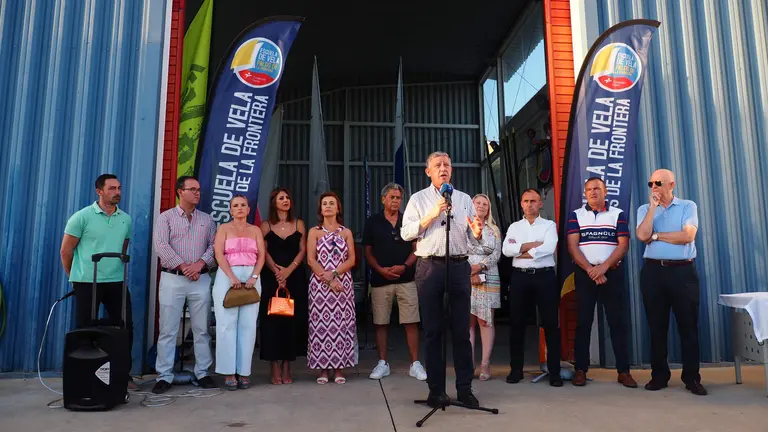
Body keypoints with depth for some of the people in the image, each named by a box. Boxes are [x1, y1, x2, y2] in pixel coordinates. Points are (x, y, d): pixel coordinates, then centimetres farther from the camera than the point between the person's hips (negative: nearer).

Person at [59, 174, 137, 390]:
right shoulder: (82, 217, -6)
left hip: (117, 282, 4)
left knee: (125, 327, 4)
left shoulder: (126, 219, 7)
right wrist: (76, 278, 6)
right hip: (87, 282, -4)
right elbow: (65, 251, -1)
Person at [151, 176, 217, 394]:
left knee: (201, 329, 6)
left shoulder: (207, 219, 12)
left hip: (201, 280, 3)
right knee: (168, 330, 1)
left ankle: (202, 373, 15)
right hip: (172, 279, -2)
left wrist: (201, 263, -12)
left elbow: (214, 246, 4)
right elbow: (161, 247, -8)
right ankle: (164, 377, 9)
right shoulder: (165, 217, 3)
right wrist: (183, 266, -14)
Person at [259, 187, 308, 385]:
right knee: (273, 320, -3)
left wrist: (288, 270, -10)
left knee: (292, 320, -1)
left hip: (295, 278, 1)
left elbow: (303, 250, 3)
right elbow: (263, 252, 0)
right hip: (271, 278, -1)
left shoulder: (298, 224, 10)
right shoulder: (266, 225, 7)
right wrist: (276, 270, -14)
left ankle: (287, 368, 7)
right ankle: (275, 369, 3)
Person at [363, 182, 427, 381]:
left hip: (406, 278, 0)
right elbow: (368, 252, 6)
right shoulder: (373, 222, 6)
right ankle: (383, 363, 16)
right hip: (380, 279, 0)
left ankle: (415, 364, 8)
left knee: (411, 322, -1)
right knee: (380, 323, 5)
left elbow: (416, 249, 7)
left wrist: (404, 266, -10)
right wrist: (381, 269, -10)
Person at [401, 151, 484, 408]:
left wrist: (477, 234, -14)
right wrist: (431, 215, -12)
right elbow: (406, 233, -3)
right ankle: (436, 389, 15)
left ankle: (465, 388, 15)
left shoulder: (464, 199, 13)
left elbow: (472, 237, 9)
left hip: (459, 265, 2)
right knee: (433, 330, 5)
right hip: (429, 266, -1)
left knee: (462, 329, 5)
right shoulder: (418, 199, 7)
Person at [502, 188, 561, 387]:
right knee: (517, 324, 5)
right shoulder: (514, 227, 12)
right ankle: (516, 370, 16)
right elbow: (506, 250, -4)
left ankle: (554, 372, 10)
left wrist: (522, 252, -8)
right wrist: (529, 245, -12)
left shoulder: (549, 225, 5)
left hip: (545, 277, -2)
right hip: (520, 277, 2)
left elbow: (549, 248, -13)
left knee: (551, 324, 1)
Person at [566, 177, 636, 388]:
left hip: (612, 273, 0)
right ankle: (580, 370, 8)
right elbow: (572, 246, -2)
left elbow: (623, 244, -2)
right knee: (583, 322, 2)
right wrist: (590, 269, -12)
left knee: (618, 322, 2)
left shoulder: (618, 214, 7)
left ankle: (623, 371, 9)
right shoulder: (576, 215, 7)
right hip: (585, 274, 0)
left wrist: (603, 267, -13)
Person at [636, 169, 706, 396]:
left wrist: (656, 235, -7)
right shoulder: (645, 209, 9)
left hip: (683, 271, -2)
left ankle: (691, 377, 11)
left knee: (688, 325, 3)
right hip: (653, 271, 2)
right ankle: (659, 374, 15)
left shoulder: (688, 206, 4)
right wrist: (653, 207, -9)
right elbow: (642, 236, -9)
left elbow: (688, 236, -13)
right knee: (657, 326, 6)